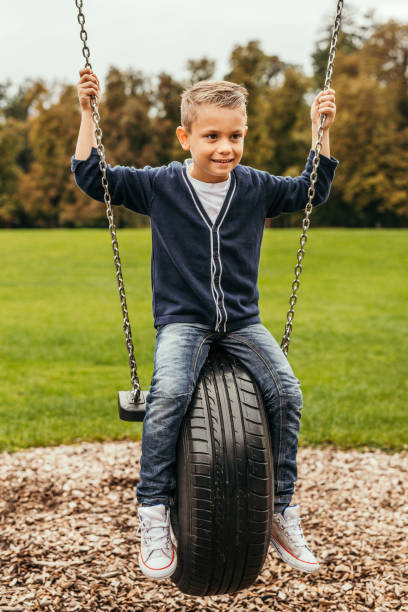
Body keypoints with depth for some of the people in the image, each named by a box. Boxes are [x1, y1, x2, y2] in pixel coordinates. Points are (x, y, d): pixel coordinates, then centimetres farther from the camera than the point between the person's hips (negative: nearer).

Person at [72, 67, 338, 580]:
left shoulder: (256, 188, 5)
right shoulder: (160, 186, -1)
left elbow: (312, 191, 19)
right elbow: (92, 178, 3)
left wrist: (320, 130, 11)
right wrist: (88, 114, -4)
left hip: (242, 322, 3)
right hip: (182, 322, -2)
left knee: (286, 392, -19)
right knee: (168, 393, -32)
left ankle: (283, 513, -4)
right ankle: (154, 516, -19)